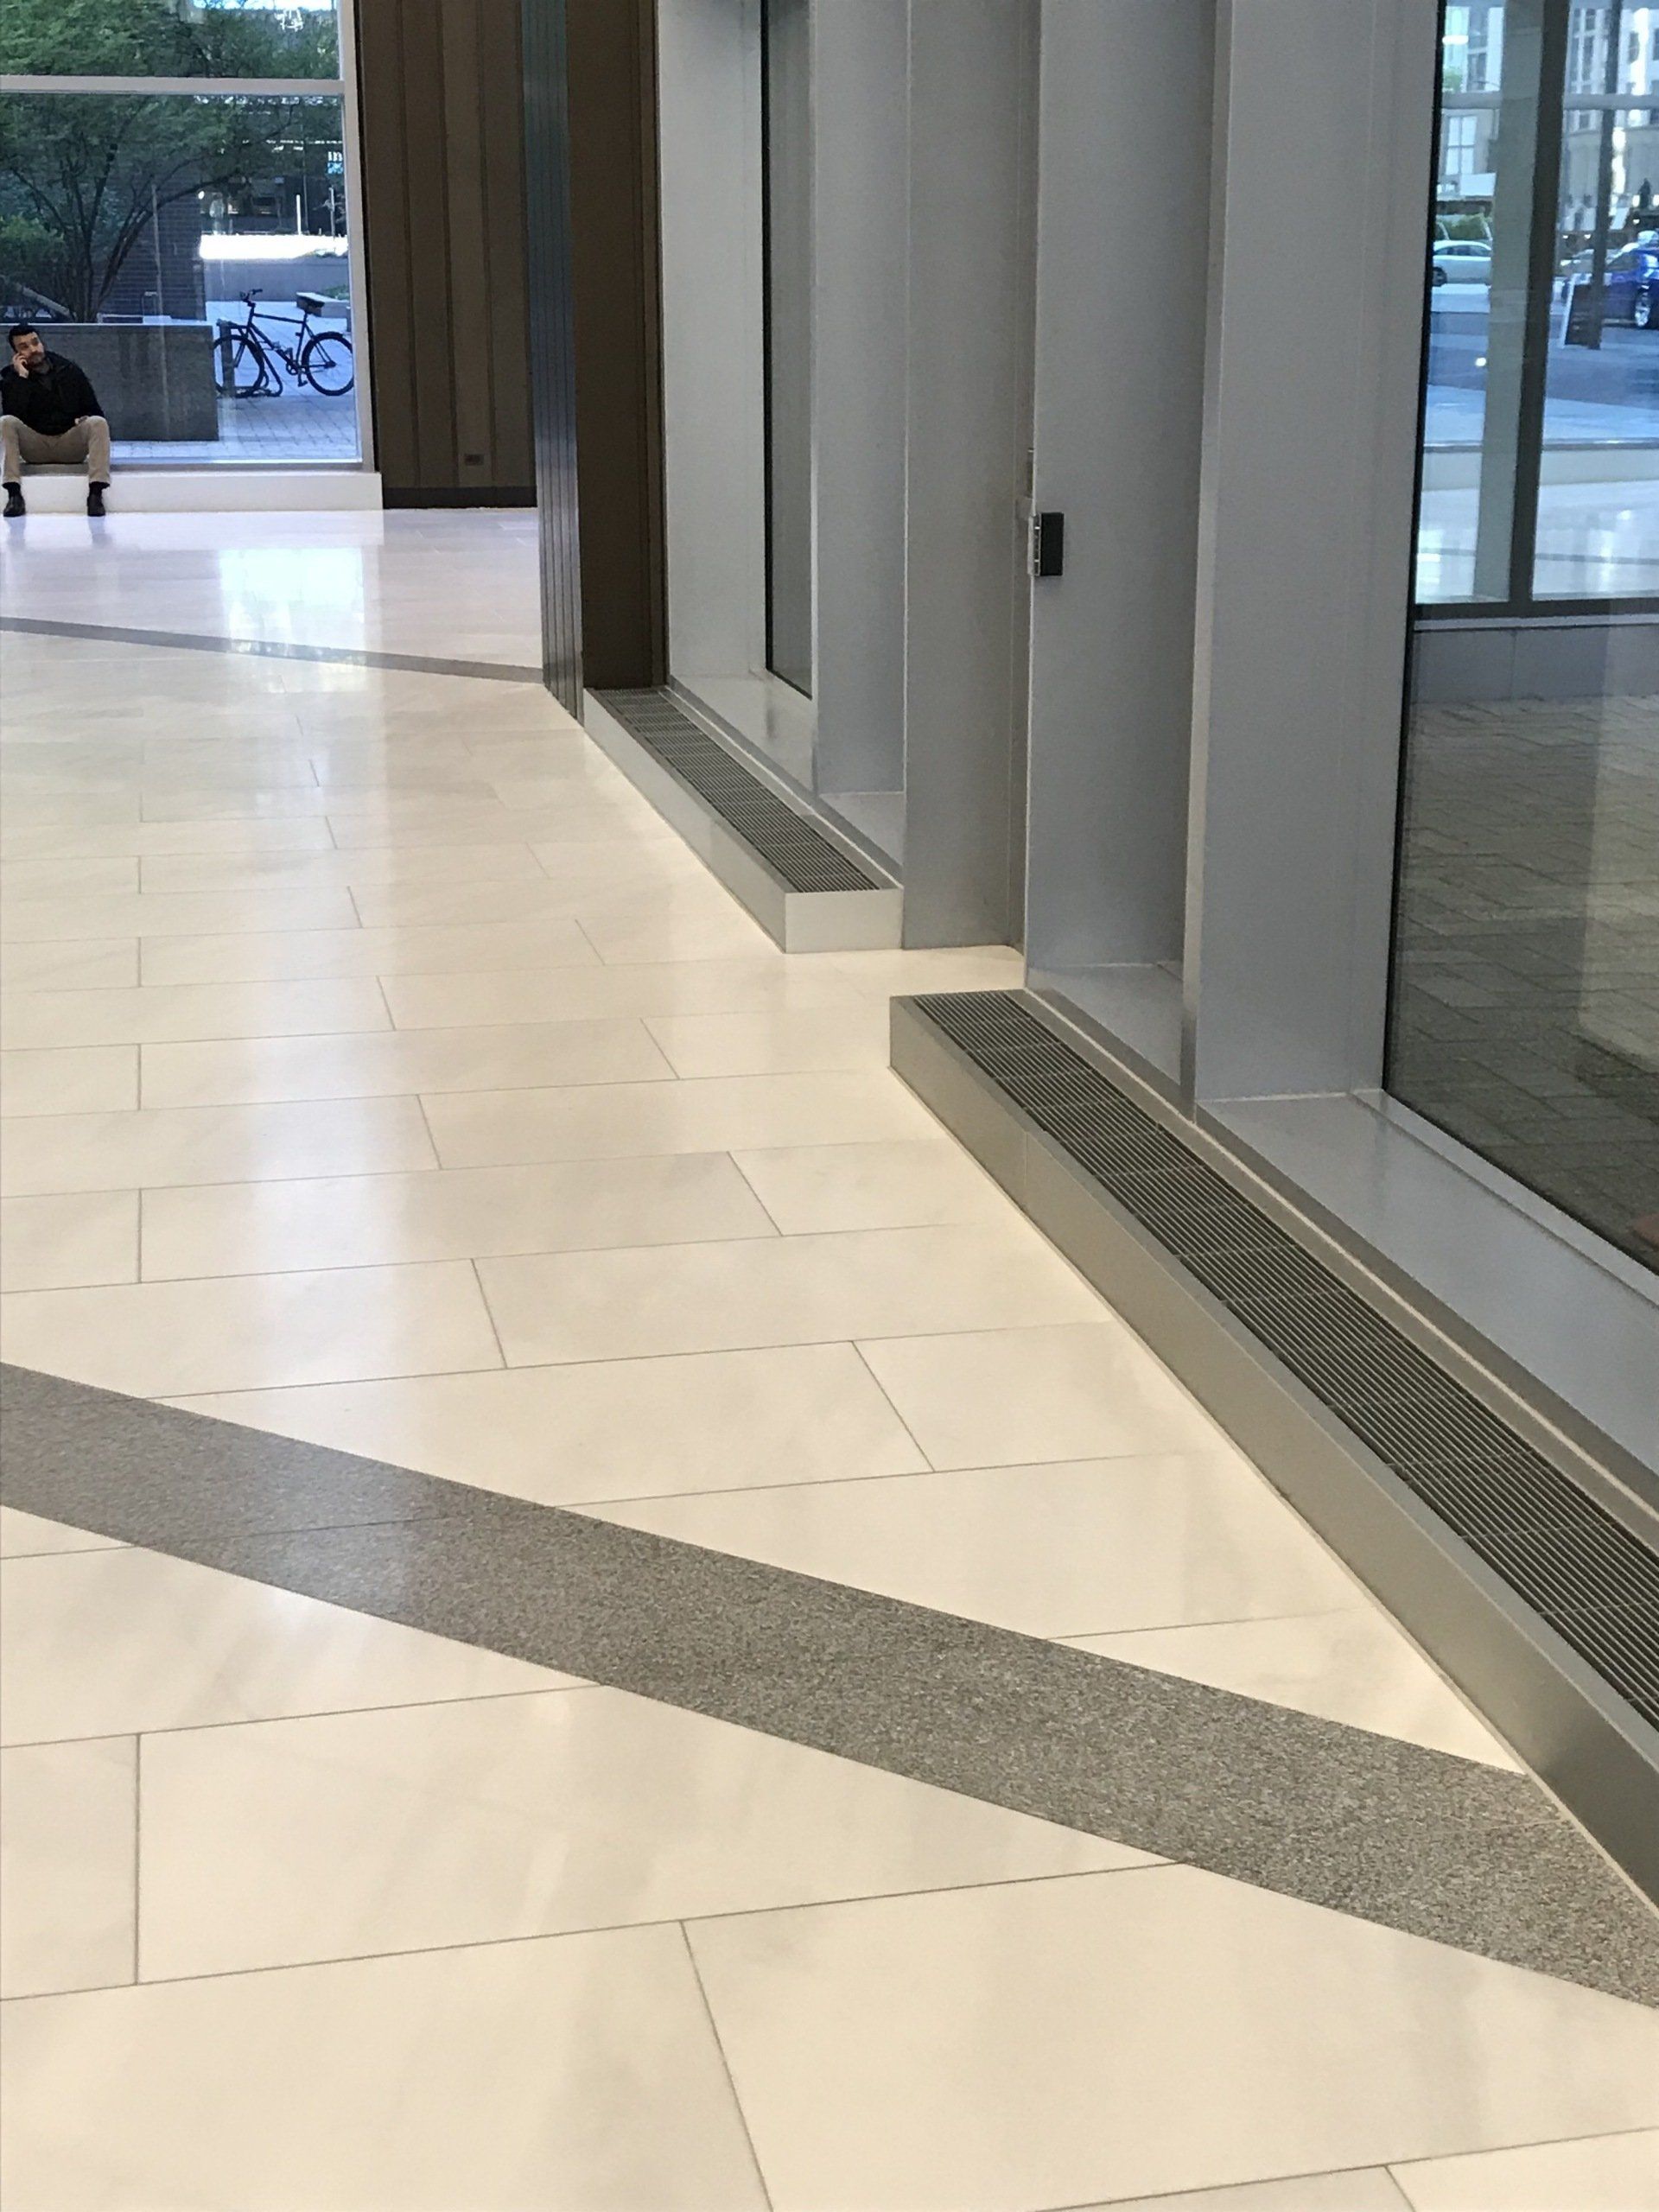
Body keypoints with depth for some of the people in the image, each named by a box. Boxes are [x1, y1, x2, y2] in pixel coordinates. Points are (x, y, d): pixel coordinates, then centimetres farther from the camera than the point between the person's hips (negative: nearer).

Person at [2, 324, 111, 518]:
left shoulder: (70, 371, 7)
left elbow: (95, 411, 9)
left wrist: (86, 420, -15)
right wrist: (21, 378, -15)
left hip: (71, 444, 0)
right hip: (34, 447, 0)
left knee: (98, 423, -27)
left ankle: (96, 493, -37)